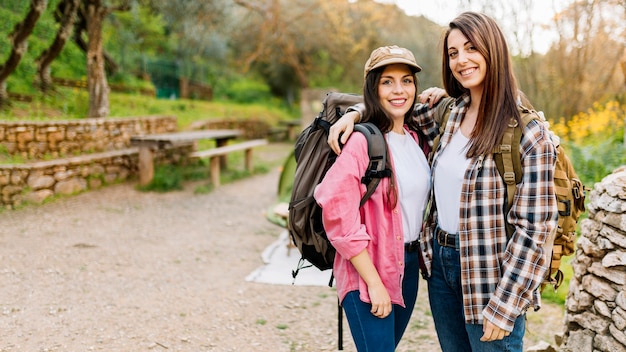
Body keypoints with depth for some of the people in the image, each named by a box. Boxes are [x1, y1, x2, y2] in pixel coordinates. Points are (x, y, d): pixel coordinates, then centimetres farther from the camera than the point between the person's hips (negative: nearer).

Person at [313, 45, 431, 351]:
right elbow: (339, 216, -21)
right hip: (368, 270, -7)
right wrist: (374, 283, -19)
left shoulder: (416, 140, 6)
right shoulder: (361, 141, -16)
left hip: (409, 265, 7)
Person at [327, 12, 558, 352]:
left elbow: (535, 228, -16)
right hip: (440, 262, 6)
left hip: (490, 275, -6)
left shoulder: (528, 133, -14)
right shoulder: (448, 112, 2)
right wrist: (354, 114, 0)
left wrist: (503, 308, -16)